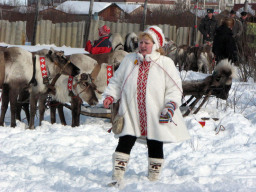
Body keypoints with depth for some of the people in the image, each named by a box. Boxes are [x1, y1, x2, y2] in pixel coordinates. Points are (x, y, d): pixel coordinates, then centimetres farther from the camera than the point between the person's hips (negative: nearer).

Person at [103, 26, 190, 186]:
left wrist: (171, 105, -15)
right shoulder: (129, 60, 9)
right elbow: (116, 81, 16)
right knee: (124, 144, -4)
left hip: (155, 117, -2)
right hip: (130, 114, 2)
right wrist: (110, 96, 1)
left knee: (155, 147, 7)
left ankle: (153, 178, 20)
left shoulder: (165, 63, -2)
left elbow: (175, 88, -2)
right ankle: (117, 177, -1)